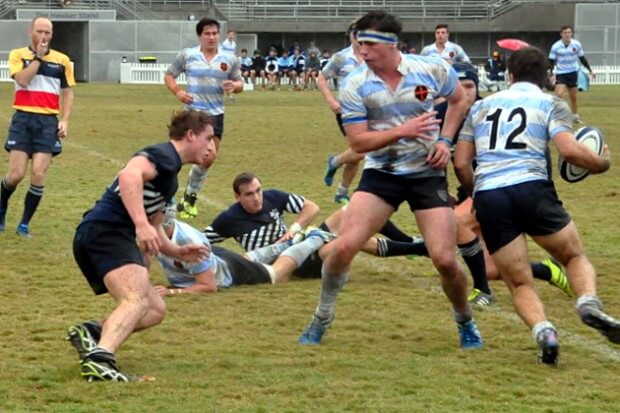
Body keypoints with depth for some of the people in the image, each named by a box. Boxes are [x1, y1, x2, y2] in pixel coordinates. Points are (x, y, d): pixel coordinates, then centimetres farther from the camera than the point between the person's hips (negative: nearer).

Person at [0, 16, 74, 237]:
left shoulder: (62, 60, 8)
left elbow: (67, 93, 13)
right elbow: (22, 80, -13)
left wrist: (65, 121, 1)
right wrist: (38, 57, -9)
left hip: (48, 121, 1)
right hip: (23, 119, -1)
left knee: (38, 174, -9)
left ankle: (24, 224, 4)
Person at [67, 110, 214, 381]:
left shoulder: (169, 172, 28)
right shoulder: (164, 155, -3)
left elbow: (153, 228, 38)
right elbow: (129, 175, -26)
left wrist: (177, 252, 23)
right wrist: (142, 224, -33)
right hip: (106, 230, -10)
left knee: (155, 310, 16)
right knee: (137, 299, -30)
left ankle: (91, 333, -2)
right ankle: (100, 359, -51)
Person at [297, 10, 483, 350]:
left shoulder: (432, 70, -8)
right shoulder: (355, 86, -10)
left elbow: (459, 100, 12)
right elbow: (358, 142, -11)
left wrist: (445, 140, -1)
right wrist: (401, 131, -24)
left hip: (427, 173, 0)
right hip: (380, 173, 0)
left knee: (445, 259, -8)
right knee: (343, 246, -14)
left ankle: (465, 322, 21)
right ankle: (321, 319, 9)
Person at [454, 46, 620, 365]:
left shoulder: (482, 106, 21)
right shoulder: (551, 105, 11)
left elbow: (461, 163, 19)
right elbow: (569, 150, -6)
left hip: (487, 196, 2)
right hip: (531, 188, -2)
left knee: (520, 283, 10)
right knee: (575, 257, 17)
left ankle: (543, 331, -19)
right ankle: (589, 304, -14)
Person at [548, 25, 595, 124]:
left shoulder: (576, 44, -4)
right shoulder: (556, 46, -11)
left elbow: (582, 58, 8)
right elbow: (551, 61, -5)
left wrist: (590, 70, 9)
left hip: (573, 73, 3)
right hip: (560, 73, -3)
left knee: (573, 97, 11)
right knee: (559, 94, -22)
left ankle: (575, 117, 28)